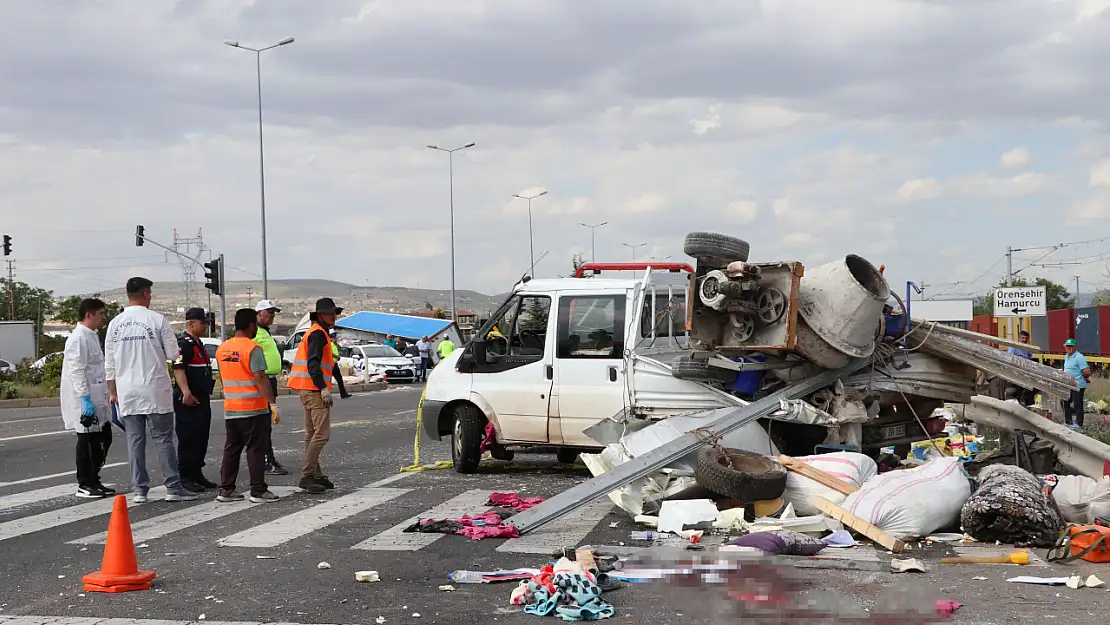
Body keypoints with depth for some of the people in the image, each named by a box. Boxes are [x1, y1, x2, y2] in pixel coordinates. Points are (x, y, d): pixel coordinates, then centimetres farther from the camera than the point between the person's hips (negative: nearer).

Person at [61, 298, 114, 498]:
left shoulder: (92, 336, 15)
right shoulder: (78, 338, -15)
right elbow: (77, 371, -20)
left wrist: (108, 395, 19)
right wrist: (85, 399, -24)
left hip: (97, 399, 9)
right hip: (85, 401, -9)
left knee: (103, 439, 12)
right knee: (86, 441, -1)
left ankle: (94, 480, 21)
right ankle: (84, 485, 9)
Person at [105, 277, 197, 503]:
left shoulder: (115, 324, 5)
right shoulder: (156, 320, -7)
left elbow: (109, 363, 9)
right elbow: (173, 353, -4)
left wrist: (112, 392, 17)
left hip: (127, 392, 4)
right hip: (155, 390, -3)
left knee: (135, 441, 7)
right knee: (163, 440, 2)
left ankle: (139, 489, 8)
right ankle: (173, 487, 3)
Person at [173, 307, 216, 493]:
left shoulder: (198, 344, 19)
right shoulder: (184, 343, -14)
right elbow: (178, 368, -25)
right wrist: (186, 392, -35)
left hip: (202, 399, 10)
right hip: (188, 401, -10)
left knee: (201, 438, 14)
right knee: (188, 439, -6)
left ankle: (197, 474, 22)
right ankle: (185, 477, -2)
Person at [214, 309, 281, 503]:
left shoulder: (222, 349, 9)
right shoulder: (252, 348, -14)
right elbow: (260, 379, -18)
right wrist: (272, 403, -16)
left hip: (230, 409, 7)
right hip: (254, 409, -7)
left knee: (231, 449, 13)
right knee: (256, 450, -2)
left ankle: (226, 489, 14)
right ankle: (258, 491, -1)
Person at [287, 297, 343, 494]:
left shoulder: (317, 333, 22)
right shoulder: (318, 333, -10)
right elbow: (313, 363, -20)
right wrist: (323, 388, -24)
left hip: (311, 390, 11)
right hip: (314, 390, -11)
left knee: (312, 434, 13)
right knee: (322, 434, -14)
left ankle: (315, 475, 19)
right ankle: (307, 476, -15)